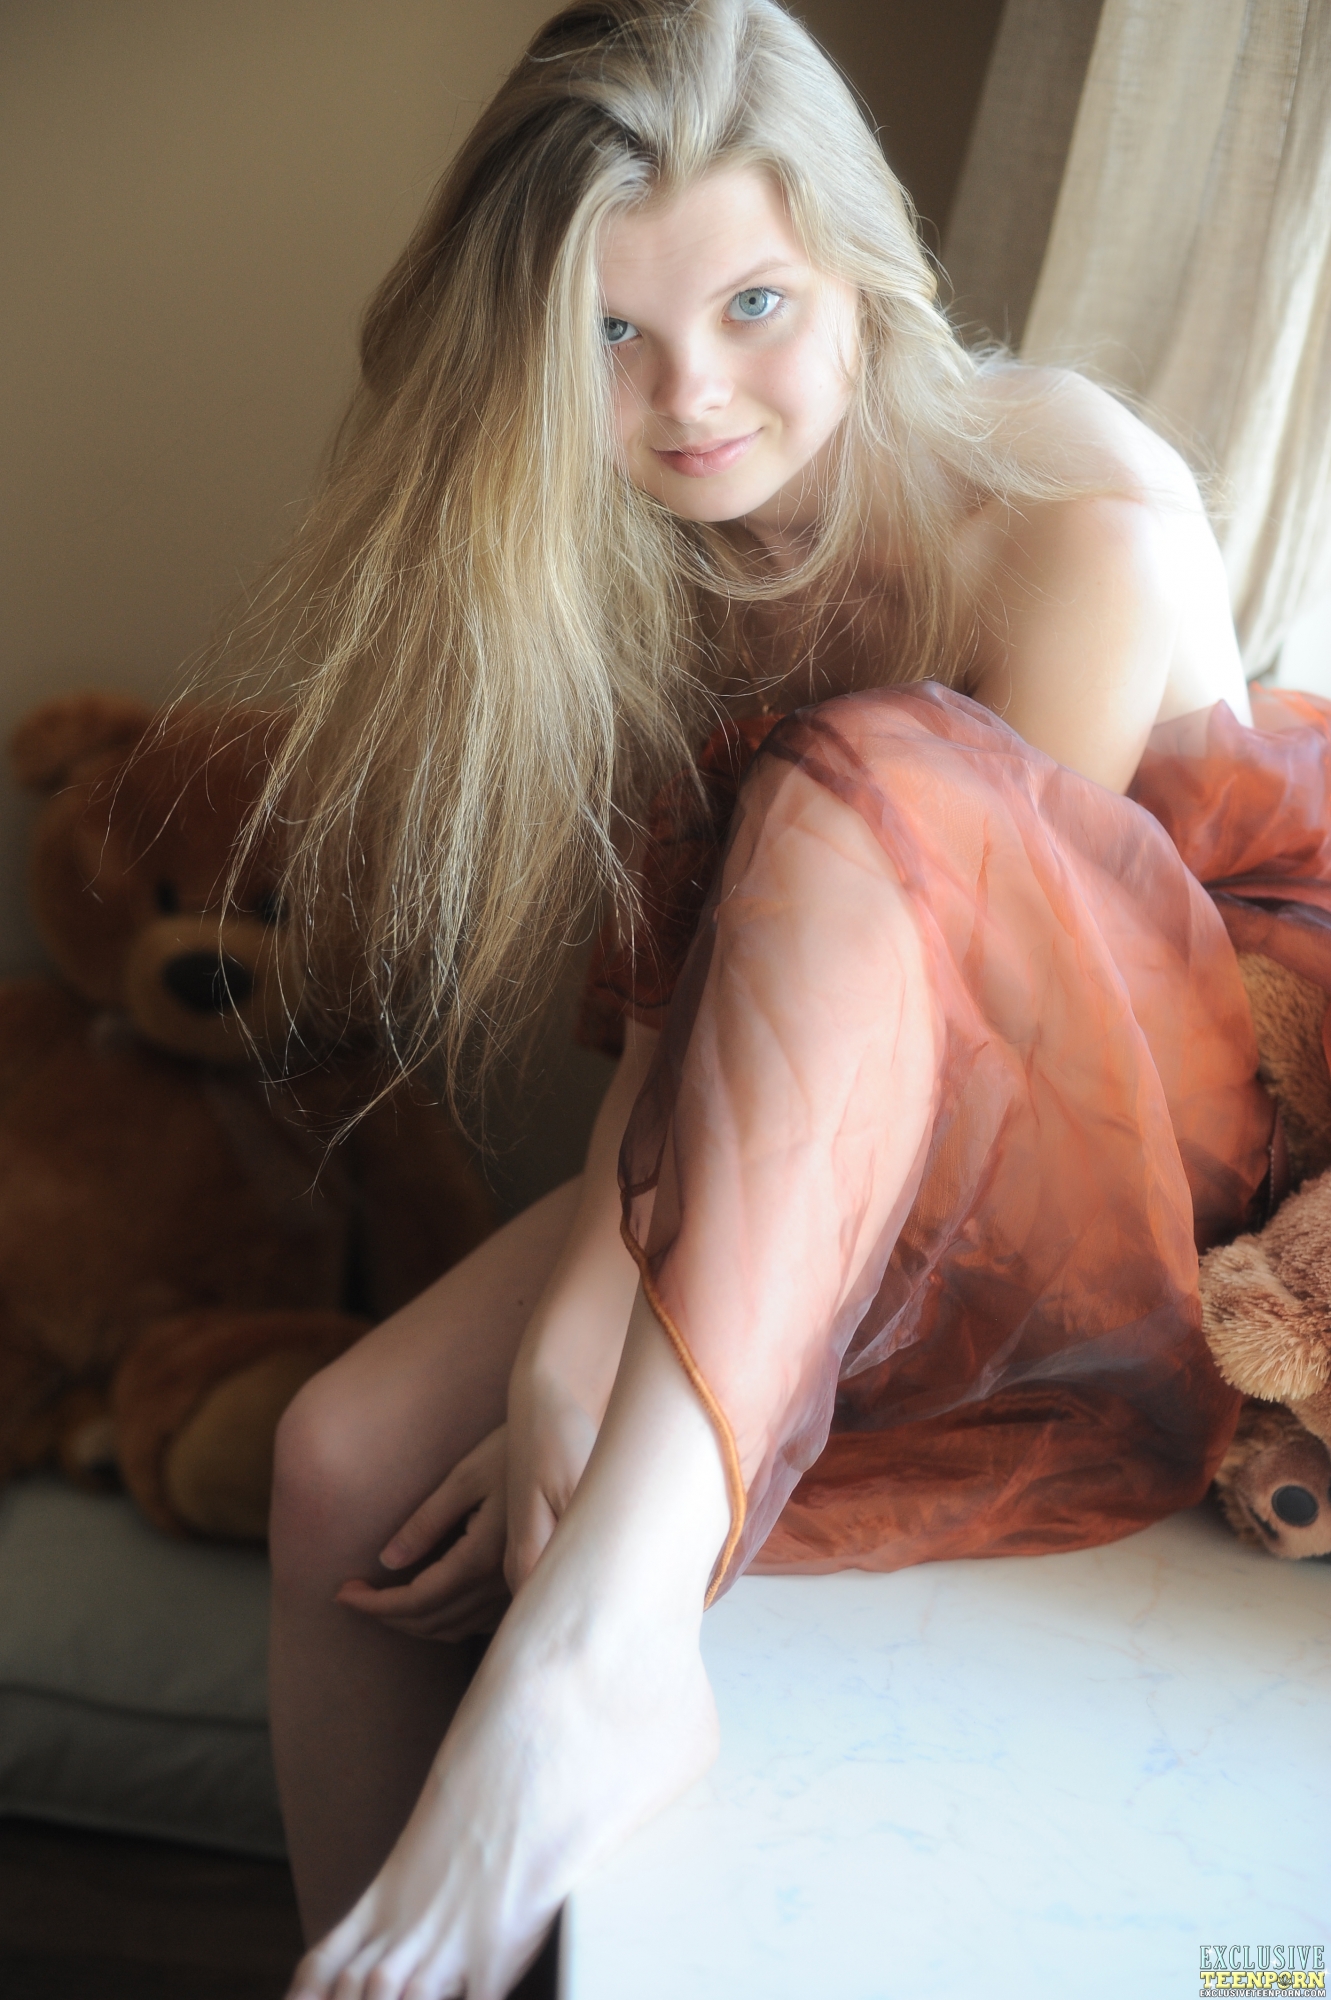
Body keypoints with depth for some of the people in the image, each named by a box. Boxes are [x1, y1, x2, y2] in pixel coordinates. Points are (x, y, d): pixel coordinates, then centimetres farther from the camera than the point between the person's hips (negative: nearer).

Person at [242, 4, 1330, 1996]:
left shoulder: (1078, 519, -19)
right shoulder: (630, 549, -1)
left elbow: (948, 979, -23)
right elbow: (679, 971, -6)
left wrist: (589, 1349, -25)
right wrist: (578, 1321, -22)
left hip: (1125, 1156, -4)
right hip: (778, 1174, 5)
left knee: (865, 785, -35)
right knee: (347, 1464, -17)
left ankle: (603, 1630, -44)